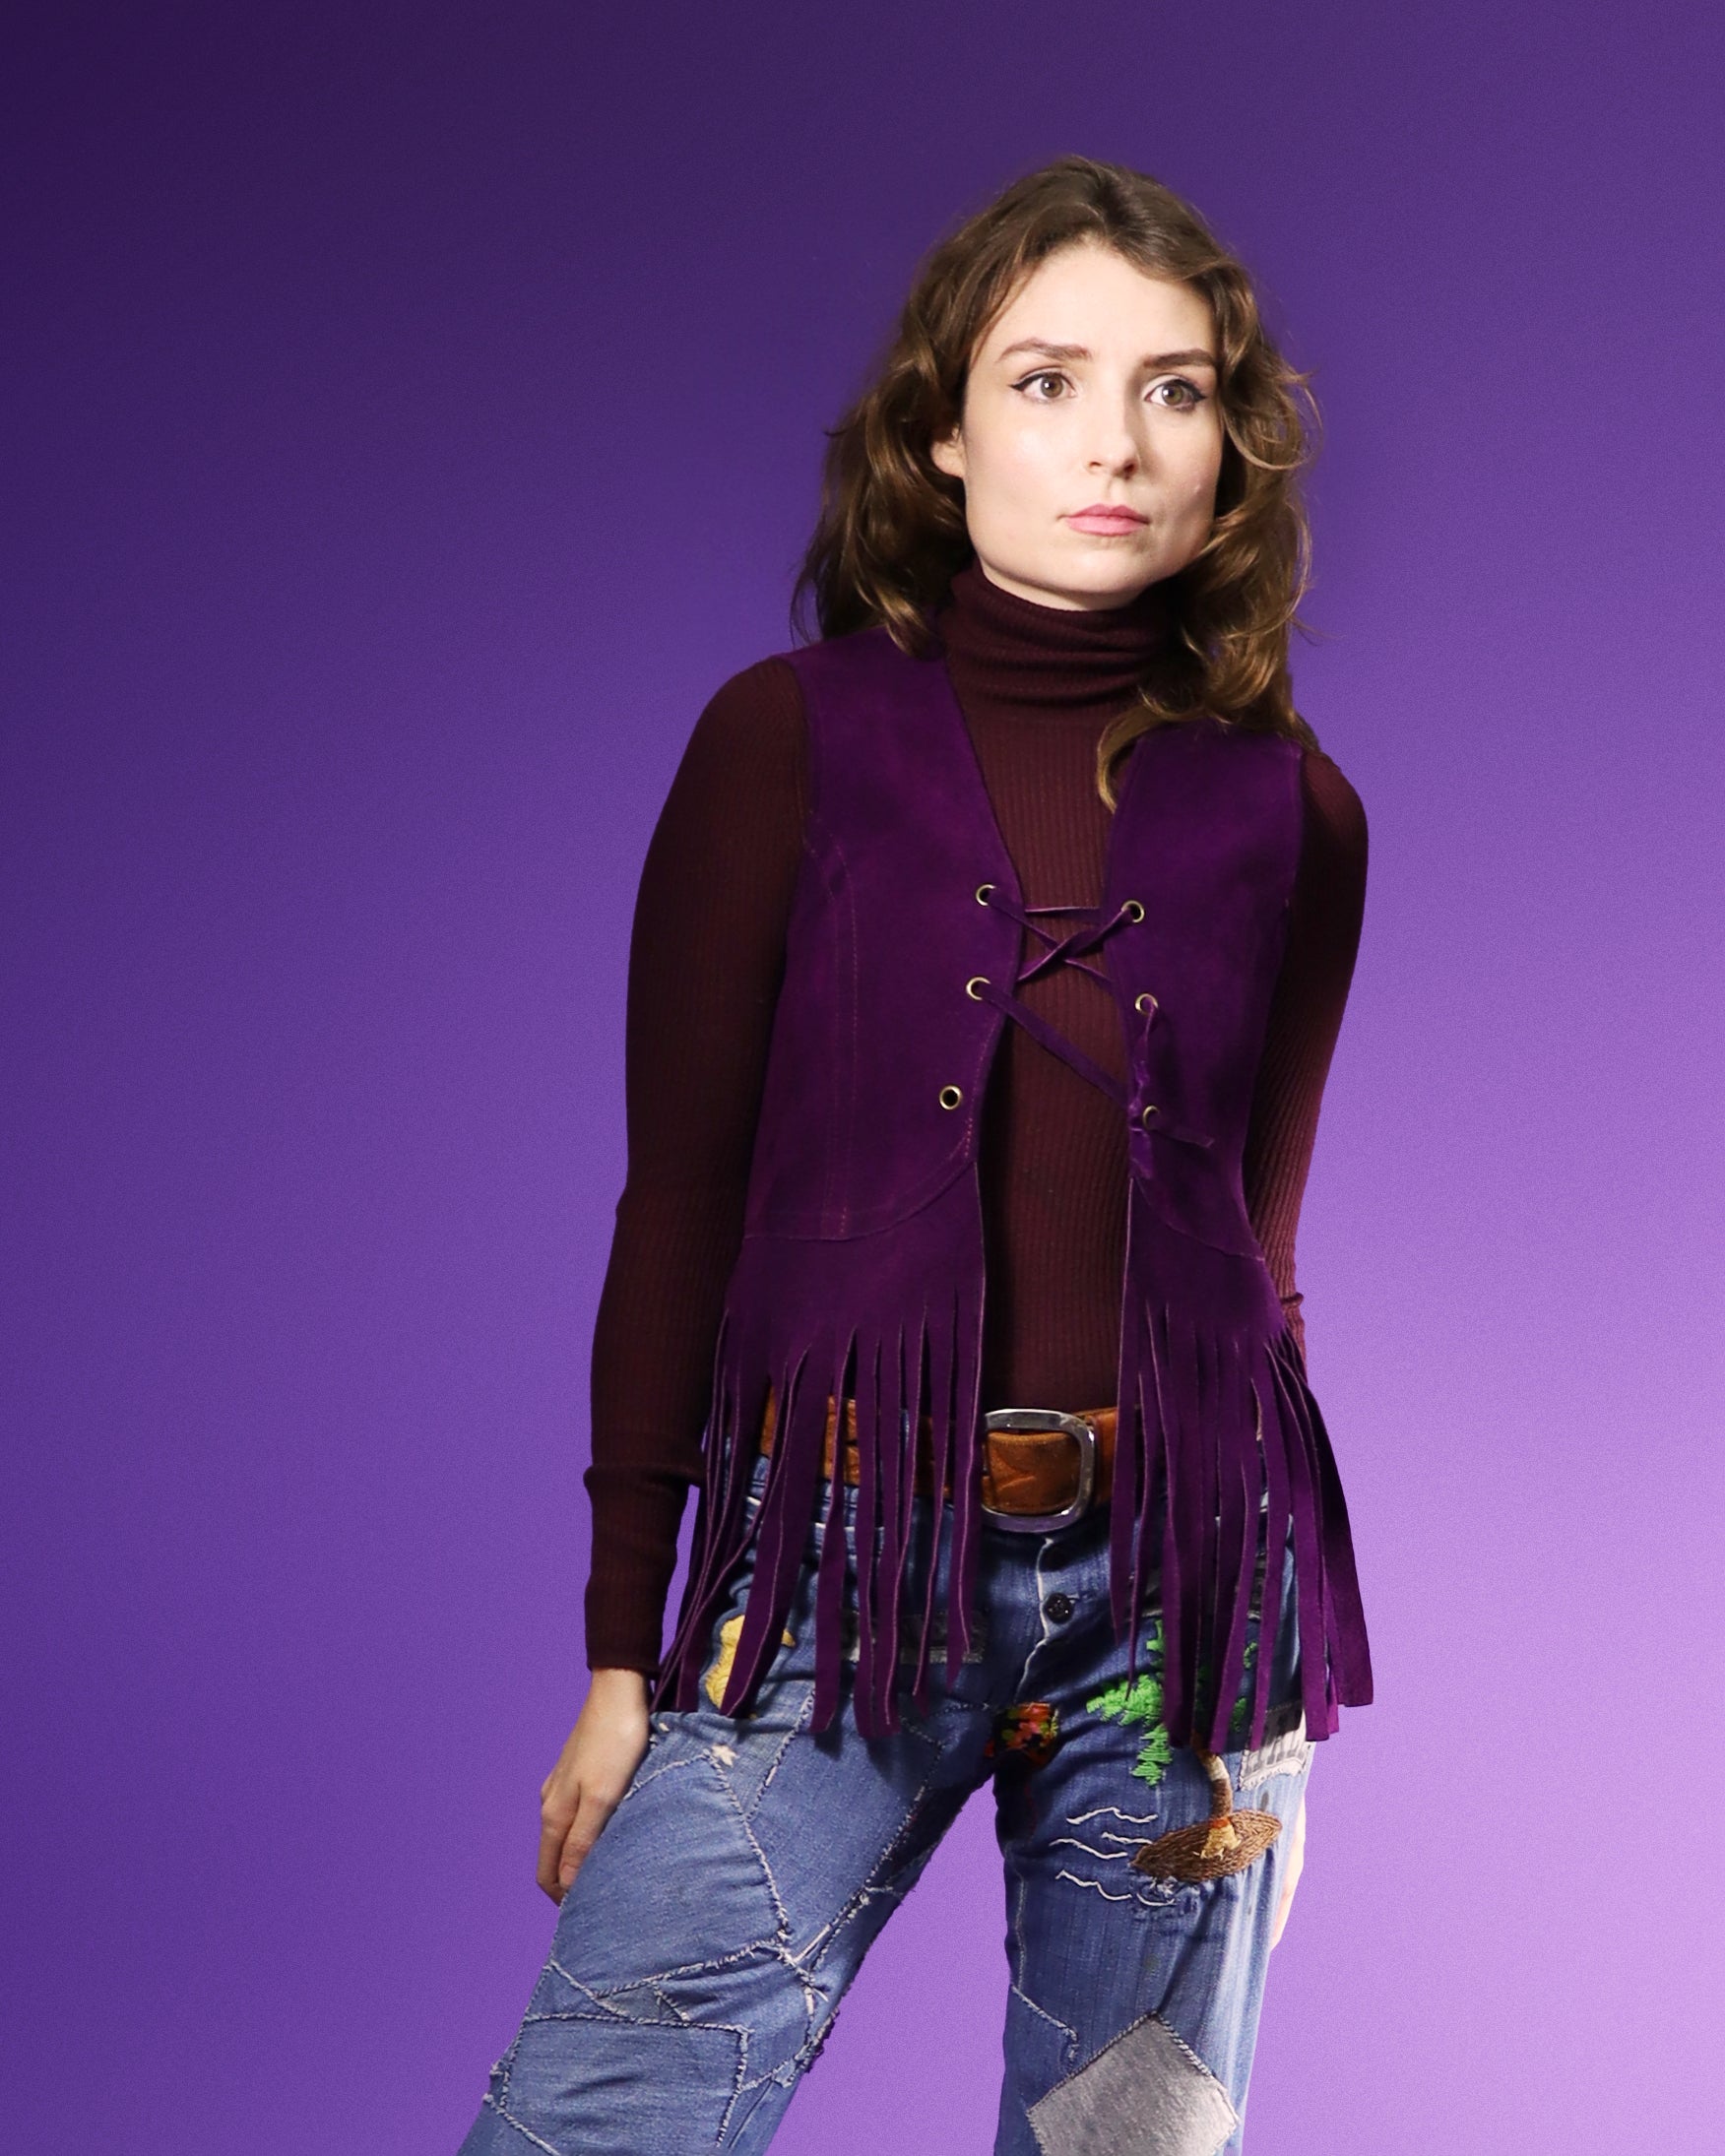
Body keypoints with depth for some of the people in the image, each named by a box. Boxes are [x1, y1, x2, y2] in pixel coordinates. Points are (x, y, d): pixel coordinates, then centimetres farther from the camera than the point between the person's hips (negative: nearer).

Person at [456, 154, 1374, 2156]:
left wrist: (1257, 1661, 13)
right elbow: (680, 1196, 0)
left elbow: (1247, 1235, 12)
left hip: (1173, 1583, 2)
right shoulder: (789, 739, 1)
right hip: (839, 1557, -2)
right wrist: (626, 1642, -1)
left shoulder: (1288, 813, 6)